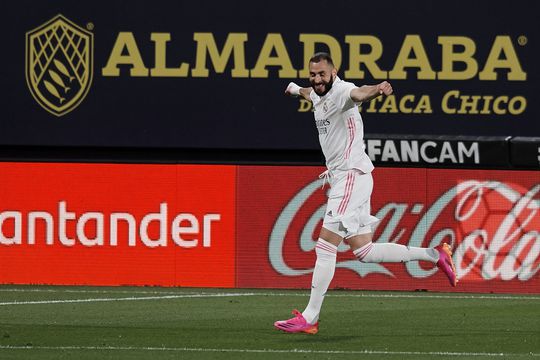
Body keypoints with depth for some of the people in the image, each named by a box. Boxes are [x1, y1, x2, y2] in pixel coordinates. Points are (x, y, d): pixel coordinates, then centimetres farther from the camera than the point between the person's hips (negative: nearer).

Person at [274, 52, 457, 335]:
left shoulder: (340, 91, -15)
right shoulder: (319, 95, 14)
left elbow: (359, 93, -40)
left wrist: (377, 89, -63)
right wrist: (297, 90, 63)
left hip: (351, 176, -10)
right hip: (340, 178, 10)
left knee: (325, 246, -9)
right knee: (363, 251, 9)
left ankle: (310, 318, -7)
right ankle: (434, 255, 17)